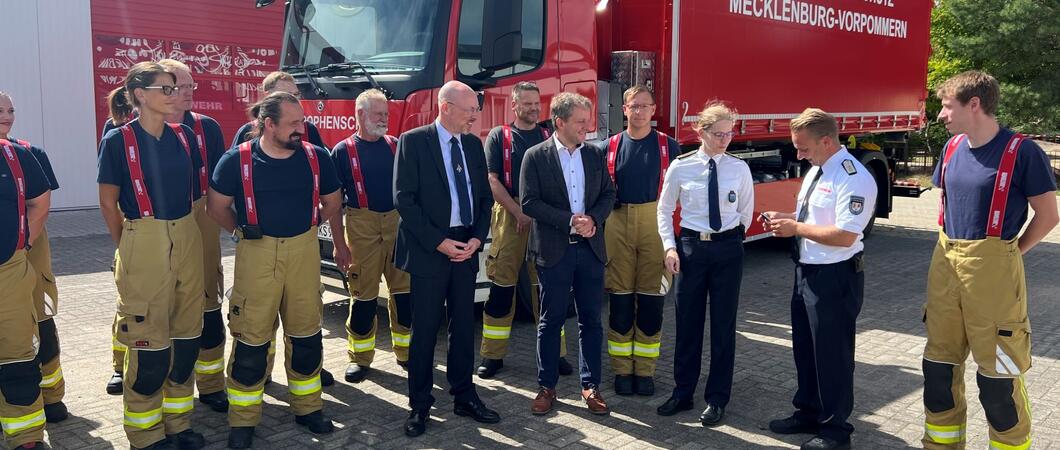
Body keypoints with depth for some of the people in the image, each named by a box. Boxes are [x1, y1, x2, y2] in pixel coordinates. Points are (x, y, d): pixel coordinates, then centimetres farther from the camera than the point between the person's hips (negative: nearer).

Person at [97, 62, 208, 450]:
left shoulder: (184, 136, 8)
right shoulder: (119, 140, -6)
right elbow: (108, 203, -1)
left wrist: (183, 232, 17)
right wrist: (128, 246, 3)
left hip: (187, 240, 5)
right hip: (144, 243, -5)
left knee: (186, 334, 10)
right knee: (149, 339, 0)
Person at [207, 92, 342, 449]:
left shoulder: (316, 158, -1)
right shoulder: (237, 160, -8)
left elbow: (332, 201, 14)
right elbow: (217, 206, 4)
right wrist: (243, 231, 8)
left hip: (304, 252, 3)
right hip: (256, 255, -2)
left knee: (306, 333, 11)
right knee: (251, 339, 3)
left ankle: (308, 407, 28)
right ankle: (243, 421, 16)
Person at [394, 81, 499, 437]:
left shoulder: (474, 144, 10)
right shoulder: (413, 141, -6)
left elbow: (485, 196, 12)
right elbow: (404, 198, -11)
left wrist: (476, 239, -3)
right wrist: (439, 242, -15)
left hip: (466, 248, 5)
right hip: (429, 249, -5)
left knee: (464, 325, 11)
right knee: (425, 329, 3)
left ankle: (464, 397, 23)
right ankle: (420, 405, 15)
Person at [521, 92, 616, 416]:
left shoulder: (595, 155, 8)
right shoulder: (535, 156, -4)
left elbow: (608, 194, 9)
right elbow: (529, 203, -10)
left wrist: (593, 219, -11)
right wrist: (570, 221, -17)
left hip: (591, 248, 4)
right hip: (553, 250, -3)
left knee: (591, 319, 8)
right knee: (551, 320, 5)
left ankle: (591, 385, 19)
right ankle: (547, 386, 17)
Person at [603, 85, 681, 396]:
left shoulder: (668, 146, 4)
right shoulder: (610, 146, 7)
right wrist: (601, 222, 3)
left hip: (655, 224, -1)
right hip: (618, 225, 1)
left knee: (651, 300, 3)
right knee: (619, 300, 3)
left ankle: (645, 371, 14)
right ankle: (622, 370, 14)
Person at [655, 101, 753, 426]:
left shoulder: (739, 168, -2)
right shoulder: (680, 167, -4)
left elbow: (745, 212, 10)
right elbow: (664, 210, 4)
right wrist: (670, 247, -4)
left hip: (728, 248, 0)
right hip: (690, 246, 0)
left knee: (723, 324, 7)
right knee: (687, 322, 8)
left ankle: (717, 399, 19)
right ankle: (682, 393, 23)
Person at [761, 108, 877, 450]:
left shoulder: (853, 178, -20)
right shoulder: (815, 170, 10)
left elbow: (844, 236, -26)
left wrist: (795, 228, -20)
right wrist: (785, 217, 4)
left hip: (834, 277, -9)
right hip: (807, 271, 9)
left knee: (832, 353, 4)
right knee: (804, 347, 19)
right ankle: (808, 412, 37)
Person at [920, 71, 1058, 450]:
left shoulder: (1021, 151, -11)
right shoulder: (953, 147, 8)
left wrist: (1010, 253, -1)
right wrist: (950, 249, 14)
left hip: (992, 272, -6)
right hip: (945, 264, 6)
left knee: (997, 371, 1)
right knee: (939, 364, 13)